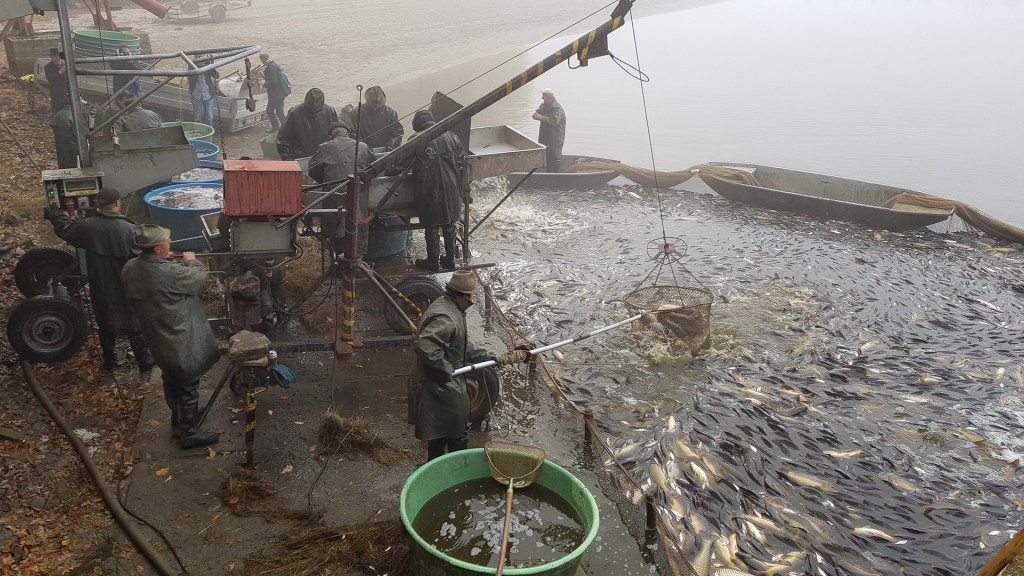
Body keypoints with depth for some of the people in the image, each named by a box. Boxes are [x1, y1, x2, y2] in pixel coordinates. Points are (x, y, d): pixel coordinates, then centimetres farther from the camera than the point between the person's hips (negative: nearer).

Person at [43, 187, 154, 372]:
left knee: (105, 324, 20)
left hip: (101, 288, 3)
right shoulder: (129, 229, -20)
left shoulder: (87, 226, -9)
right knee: (133, 324, 11)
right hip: (126, 288, -3)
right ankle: (143, 360, 21)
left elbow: (65, 231, 11)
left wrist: (56, 215, 29)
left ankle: (109, 361, 33)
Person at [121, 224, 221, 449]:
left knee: (171, 382, 26)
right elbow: (200, 278, -13)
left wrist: (163, 261, 4)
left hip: (157, 338, 8)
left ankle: (178, 421, 44)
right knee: (188, 387, 8)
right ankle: (189, 433, 20)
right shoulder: (171, 273, -30)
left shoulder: (130, 269, -8)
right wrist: (192, 261, 5)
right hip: (181, 340, -8)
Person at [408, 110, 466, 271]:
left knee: (431, 229, 10)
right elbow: (462, 165, 5)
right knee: (449, 227, 16)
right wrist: (461, 192, 11)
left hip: (429, 193, -4)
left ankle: (433, 261, 18)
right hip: (451, 192, 4)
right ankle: (450, 260, 25)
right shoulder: (452, 137, 2)